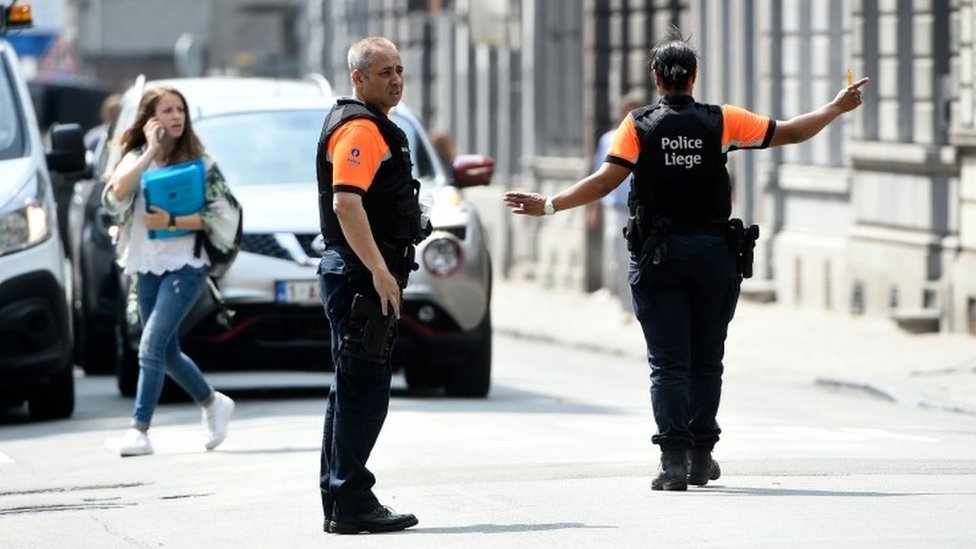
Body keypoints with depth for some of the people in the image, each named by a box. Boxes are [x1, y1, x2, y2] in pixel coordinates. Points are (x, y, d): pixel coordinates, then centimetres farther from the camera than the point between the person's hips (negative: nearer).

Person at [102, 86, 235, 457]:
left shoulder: (199, 161, -1)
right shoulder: (135, 159, 7)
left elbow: (218, 215, -6)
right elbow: (115, 197, -13)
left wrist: (171, 222, -18)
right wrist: (150, 151, -13)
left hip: (185, 265, -5)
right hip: (146, 267, 5)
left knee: (152, 345, -16)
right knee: (167, 352, 12)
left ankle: (140, 429, -16)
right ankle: (213, 404, 35)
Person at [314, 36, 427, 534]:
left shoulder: (373, 127, 20)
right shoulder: (359, 129, -14)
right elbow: (346, 203, -25)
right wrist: (379, 271, -27)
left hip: (364, 276, 11)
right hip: (360, 275, -11)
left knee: (352, 391, 13)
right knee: (364, 389, -10)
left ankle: (339, 503, 18)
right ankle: (351, 504, -10)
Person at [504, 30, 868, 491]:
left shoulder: (639, 125, -2)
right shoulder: (721, 121, 2)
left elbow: (606, 179, -11)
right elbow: (791, 132, 7)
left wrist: (549, 205, -6)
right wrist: (836, 109, 22)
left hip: (658, 255, -1)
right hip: (713, 250, 1)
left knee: (668, 361, -2)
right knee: (706, 358, 13)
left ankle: (673, 460, -12)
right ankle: (701, 458, 17)